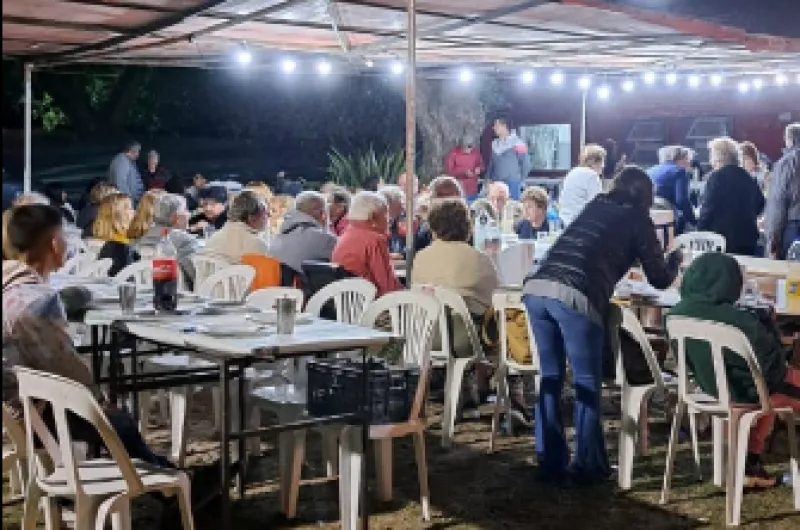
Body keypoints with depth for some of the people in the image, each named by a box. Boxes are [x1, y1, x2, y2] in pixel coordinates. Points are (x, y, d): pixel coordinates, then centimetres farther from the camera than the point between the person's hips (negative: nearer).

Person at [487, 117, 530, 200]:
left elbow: (526, 163, -4)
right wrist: (489, 179, 13)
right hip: (497, 184, 6)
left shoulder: (517, 143, -6)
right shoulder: (495, 144, 13)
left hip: (512, 184, -6)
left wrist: (521, 180, -1)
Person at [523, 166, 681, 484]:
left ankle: (550, 461, 20)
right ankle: (587, 465, 12)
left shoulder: (595, 205, 30)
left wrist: (625, 259, 58)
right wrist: (675, 260, 41)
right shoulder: (637, 218, 15)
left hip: (536, 288, 6)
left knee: (551, 376, 16)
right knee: (587, 382, 8)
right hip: (575, 296, -5)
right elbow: (660, 279, 20)